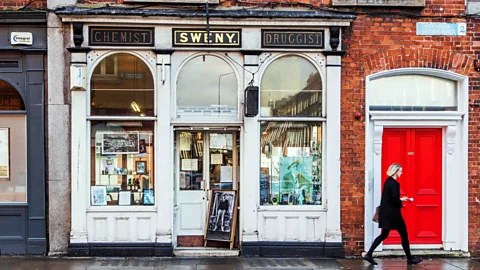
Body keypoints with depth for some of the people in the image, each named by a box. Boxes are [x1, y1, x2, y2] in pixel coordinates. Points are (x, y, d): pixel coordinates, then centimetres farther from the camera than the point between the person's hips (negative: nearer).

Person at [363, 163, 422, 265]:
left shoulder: (388, 181, 12)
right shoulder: (394, 183, -16)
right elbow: (395, 199, -21)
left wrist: (400, 199, 15)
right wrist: (401, 201, -2)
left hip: (386, 212, 9)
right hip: (392, 213, -9)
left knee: (384, 234, 12)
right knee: (404, 234, 4)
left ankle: (369, 254, 3)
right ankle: (410, 259, 13)